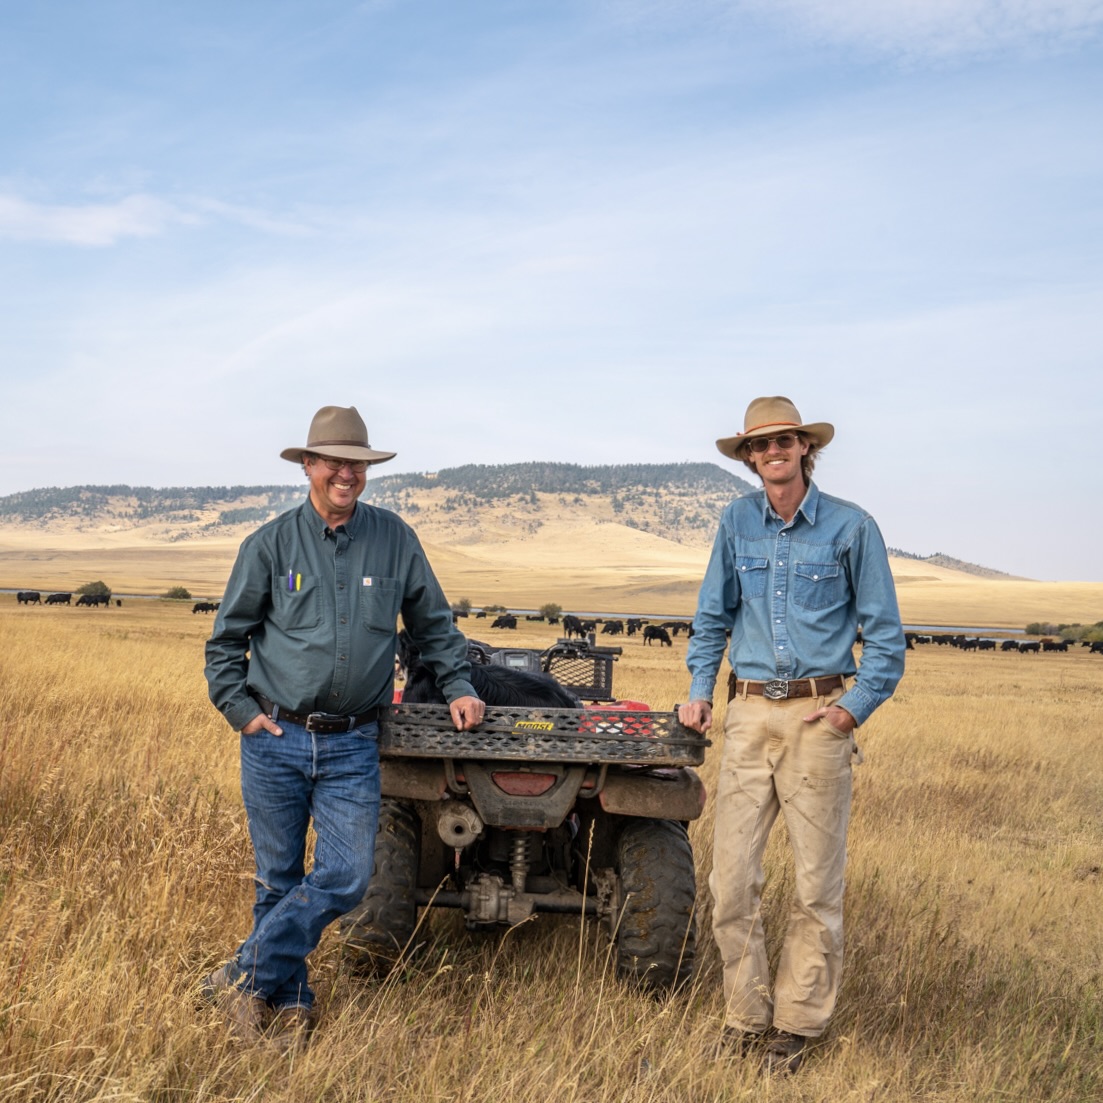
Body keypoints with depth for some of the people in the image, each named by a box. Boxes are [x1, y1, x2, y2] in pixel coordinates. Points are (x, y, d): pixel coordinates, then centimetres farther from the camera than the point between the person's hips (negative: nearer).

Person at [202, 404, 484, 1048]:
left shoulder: (395, 539, 5)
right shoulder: (272, 543, 3)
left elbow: (434, 625, 16)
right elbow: (227, 638, 8)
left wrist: (459, 686, 9)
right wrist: (240, 709, -1)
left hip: (353, 747, 1)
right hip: (275, 738, -1)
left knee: (345, 879, -7)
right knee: (279, 880, 7)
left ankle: (245, 980, 7)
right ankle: (289, 1003, 21)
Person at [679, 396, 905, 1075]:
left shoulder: (852, 527, -2)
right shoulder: (737, 522, 8)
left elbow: (885, 636, 2)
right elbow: (713, 616, 19)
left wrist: (852, 710, -8)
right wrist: (700, 689, 8)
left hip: (818, 716, -3)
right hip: (749, 713, 3)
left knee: (818, 883, 3)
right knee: (732, 878, 1)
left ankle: (797, 1023, 17)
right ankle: (746, 1016, 16)